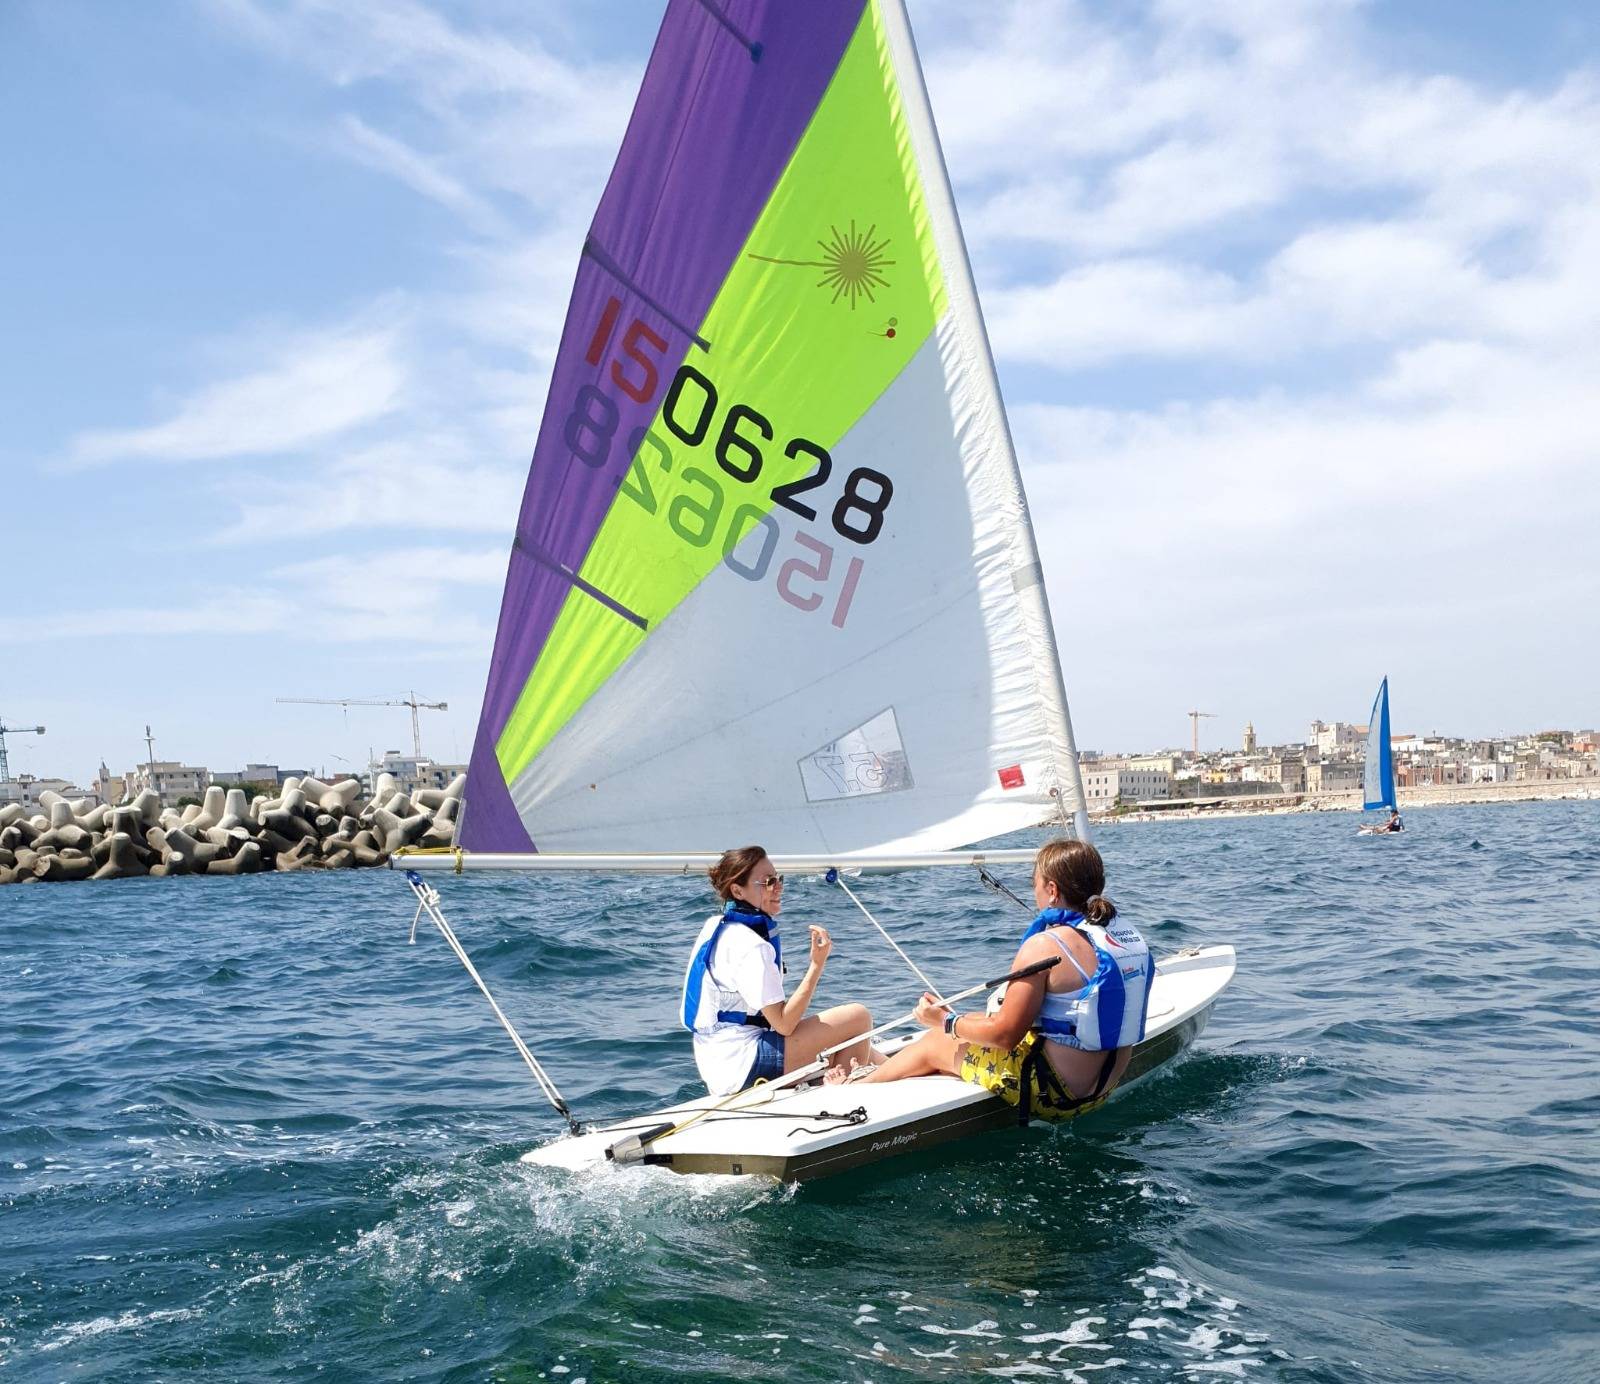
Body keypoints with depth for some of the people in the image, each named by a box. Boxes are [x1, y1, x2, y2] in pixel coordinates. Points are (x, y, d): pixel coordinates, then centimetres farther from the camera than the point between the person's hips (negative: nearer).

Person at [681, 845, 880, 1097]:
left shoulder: (716, 926, 9)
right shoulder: (751, 946, -21)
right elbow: (783, 1024, -21)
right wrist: (817, 964, -21)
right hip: (742, 1065, -10)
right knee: (858, 1017, -9)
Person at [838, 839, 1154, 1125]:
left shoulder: (1045, 945, -21)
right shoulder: (1130, 935, 2)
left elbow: (1005, 1034, -19)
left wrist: (945, 1021, -2)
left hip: (1052, 1091, -8)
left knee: (934, 1043, 14)